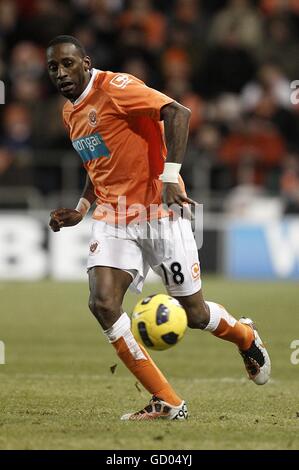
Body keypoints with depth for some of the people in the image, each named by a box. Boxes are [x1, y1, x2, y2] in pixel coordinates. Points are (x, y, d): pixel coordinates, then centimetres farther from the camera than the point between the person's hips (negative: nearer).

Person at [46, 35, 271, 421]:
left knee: (194, 314, 1)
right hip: (112, 218, 7)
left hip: (158, 212, -7)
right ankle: (167, 402, -9)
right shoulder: (70, 112, 13)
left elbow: (177, 112, -25)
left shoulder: (114, 88, -14)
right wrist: (80, 209, 14)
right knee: (102, 303, -16)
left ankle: (245, 337, 39)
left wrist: (170, 177, -33)